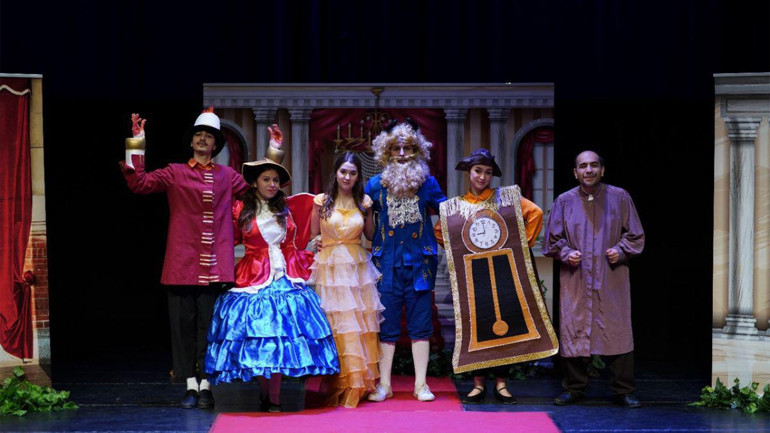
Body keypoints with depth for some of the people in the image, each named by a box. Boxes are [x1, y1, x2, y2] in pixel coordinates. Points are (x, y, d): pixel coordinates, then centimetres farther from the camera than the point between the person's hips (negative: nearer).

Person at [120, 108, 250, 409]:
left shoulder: (228, 177, 14)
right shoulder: (175, 174, 8)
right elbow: (139, 184, -1)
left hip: (214, 268, 1)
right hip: (182, 265, -1)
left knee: (210, 325, 1)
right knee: (183, 324, 1)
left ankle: (206, 386, 8)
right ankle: (191, 385, 9)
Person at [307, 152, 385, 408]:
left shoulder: (362, 202, 7)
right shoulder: (323, 201, 1)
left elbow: (370, 236, 11)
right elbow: (313, 234, 4)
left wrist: (368, 212, 1)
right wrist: (317, 210, -5)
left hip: (357, 268, 2)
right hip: (330, 267, -2)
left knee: (360, 323, 1)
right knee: (335, 324, -5)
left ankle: (360, 382, 11)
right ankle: (339, 384, -1)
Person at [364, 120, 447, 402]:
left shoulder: (428, 183, 5)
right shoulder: (375, 185, 5)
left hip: (419, 262, 0)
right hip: (387, 262, 0)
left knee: (420, 325, 3)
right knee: (387, 326, 2)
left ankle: (421, 384, 9)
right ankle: (384, 384, 9)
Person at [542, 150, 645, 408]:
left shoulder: (619, 198, 5)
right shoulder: (564, 201, 7)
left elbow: (635, 235, 8)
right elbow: (552, 238, 12)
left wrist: (621, 250, -9)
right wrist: (565, 254, -7)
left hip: (611, 280, -1)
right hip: (575, 281, 1)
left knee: (617, 333, -3)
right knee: (573, 331, 1)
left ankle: (623, 391, 5)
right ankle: (574, 388, 13)